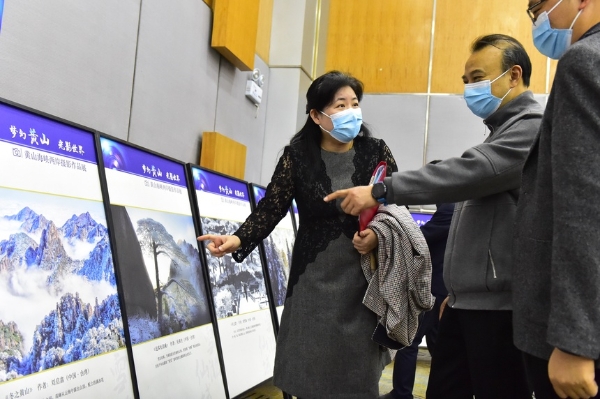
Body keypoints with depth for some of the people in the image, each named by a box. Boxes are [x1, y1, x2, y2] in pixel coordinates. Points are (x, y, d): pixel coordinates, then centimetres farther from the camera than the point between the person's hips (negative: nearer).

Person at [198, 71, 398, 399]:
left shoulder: (377, 153, 1)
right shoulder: (297, 155, -1)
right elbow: (271, 207, -5)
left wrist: (379, 235, -15)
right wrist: (239, 240, -21)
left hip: (363, 280, 0)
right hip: (313, 280, 0)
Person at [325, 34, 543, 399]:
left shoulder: (533, 127, -10)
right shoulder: (502, 131, 21)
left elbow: (471, 173, -25)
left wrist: (381, 190, -24)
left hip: (500, 304, -9)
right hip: (468, 301, 9)